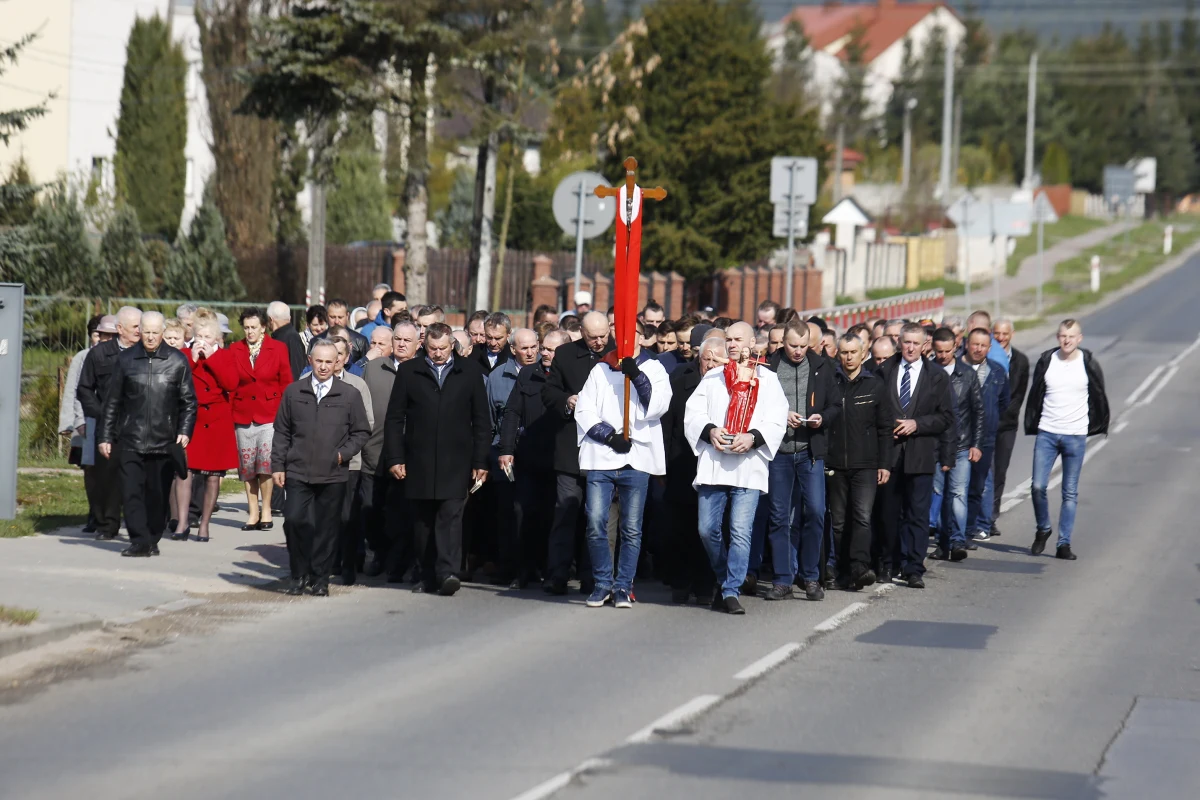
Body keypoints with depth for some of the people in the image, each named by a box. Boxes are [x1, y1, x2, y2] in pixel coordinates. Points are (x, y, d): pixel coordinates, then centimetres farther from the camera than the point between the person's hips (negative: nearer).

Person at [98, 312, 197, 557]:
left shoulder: (178, 361, 4)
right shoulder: (126, 359, 5)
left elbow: (188, 401, 9)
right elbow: (112, 401, 10)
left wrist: (184, 431, -4)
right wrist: (105, 436, 7)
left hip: (164, 442, 0)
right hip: (130, 441, 0)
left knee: (158, 495, 5)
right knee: (131, 492, -8)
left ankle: (152, 541, 18)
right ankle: (139, 541, -8)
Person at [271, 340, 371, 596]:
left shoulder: (350, 395, 4)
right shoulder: (293, 392, 7)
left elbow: (361, 431, 10)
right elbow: (281, 432, 10)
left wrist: (344, 453, -5)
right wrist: (277, 465, 5)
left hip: (333, 475, 0)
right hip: (298, 472, 0)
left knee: (327, 528, 3)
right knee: (294, 521, -8)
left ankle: (320, 579, 14)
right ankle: (299, 575, 9)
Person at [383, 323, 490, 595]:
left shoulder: (470, 372, 8)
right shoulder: (408, 371, 8)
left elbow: (481, 421, 8)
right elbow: (394, 418, 8)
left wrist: (480, 461, 2)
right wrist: (395, 458, 0)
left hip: (456, 463, -1)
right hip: (418, 463, 1)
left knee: (450, 517, -11)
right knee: (422, 522, 5)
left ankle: (448, 572, -18)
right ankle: (429, 576, 13)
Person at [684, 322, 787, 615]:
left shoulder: (768, 380, 9)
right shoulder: (712, 377, 16)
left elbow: (776, 422, 1)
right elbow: (693, 412, 8)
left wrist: (753, 437, -16)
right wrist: (710, 430, -11)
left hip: (749, 467, -2)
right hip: (712, 465, 3)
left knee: (741, 532, -9)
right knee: (707, 530, 1)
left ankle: (731, 591, -5)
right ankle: (725, 580, 22)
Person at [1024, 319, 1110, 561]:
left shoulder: (1088, 363, -3)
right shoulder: (1046, 361, 1)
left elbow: (1099, 396, 8)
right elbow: (1035, 394, 9)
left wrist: (1099, 427, 9)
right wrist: (1031, 426, 8)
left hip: (1076, 436, -1)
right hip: (1047, 433, 1)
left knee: (1070, 493, 2)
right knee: (1038, 486, -6)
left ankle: (1064, 543, 7)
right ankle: (1043, 529, 17)